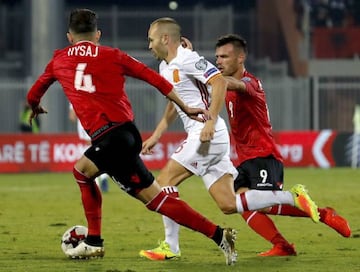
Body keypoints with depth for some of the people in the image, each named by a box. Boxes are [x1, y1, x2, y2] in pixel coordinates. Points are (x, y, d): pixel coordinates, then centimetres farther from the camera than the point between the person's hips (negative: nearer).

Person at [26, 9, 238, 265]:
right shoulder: (113, 55, 13)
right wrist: (186, 108, 11)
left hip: (109, 137, -6)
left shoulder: (59, 60, 11)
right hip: (127, 131, 6)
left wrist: (36, 108, 47)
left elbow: (33, 96, 23)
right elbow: (155, 79, 7)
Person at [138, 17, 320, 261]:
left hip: (209, 134, -10)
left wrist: (211, 121, -28)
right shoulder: (166, 67, 20)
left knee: (165, 180, -9)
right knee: (228, 205, 2)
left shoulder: (186, 59, -10)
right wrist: (156, 136, 27)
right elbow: (173, 105, 33)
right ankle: (292, 197, 5)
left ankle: (171, 247, -7)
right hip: (206, 138, 10)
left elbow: (219, 81, -23)